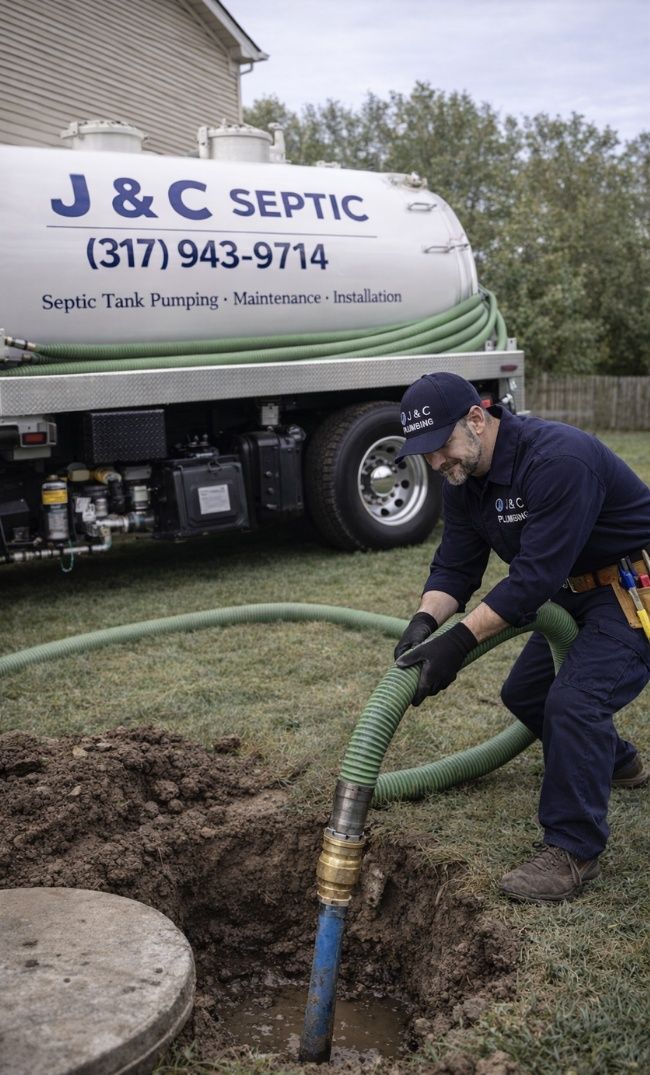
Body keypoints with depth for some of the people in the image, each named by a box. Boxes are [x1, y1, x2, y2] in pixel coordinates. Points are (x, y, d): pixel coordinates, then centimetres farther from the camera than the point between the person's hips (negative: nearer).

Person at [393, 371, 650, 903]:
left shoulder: (558, 459, -32)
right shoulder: (464, 478, -4)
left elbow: (535, 575, -35)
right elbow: (456, 566, -4)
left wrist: (458, 644, -37)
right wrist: (425, 622, -25)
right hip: (577, 592, 10)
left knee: (574, 701, -22)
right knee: (525, 694, 15)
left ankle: (573, 851, -5)